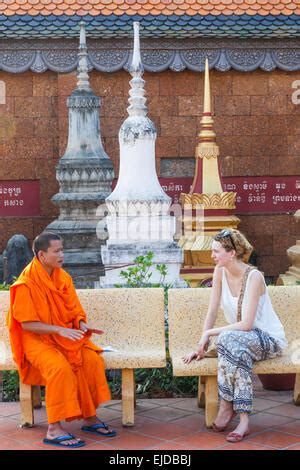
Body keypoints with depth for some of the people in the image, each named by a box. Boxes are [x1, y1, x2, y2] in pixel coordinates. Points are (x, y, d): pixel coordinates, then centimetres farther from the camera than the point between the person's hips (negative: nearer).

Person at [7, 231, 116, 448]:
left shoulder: (63, 278, 6)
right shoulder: (26, 284, -15)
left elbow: (75, 310, 10)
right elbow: (27, 324, -17)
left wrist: (82, 325, -12)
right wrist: (59, 330, -25)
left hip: (65, 335, 6)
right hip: (36, 339, -6)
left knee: (93, 359, -18)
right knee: (60, 366, -33)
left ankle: (90, 417, -7)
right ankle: (54, 429, -27)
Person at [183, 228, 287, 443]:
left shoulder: (254, 277, -22)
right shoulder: (220, 272, -3)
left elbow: (246, 324, -26)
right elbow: (212, 311, 1)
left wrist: (209, 333, -22)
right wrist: (201, 346, -4)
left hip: (269, 339, -5)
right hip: (241, 338, 5)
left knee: (229, 338, -35)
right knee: (238, 351, -32)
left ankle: (227, 407, -26)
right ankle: (243, 419, -28)